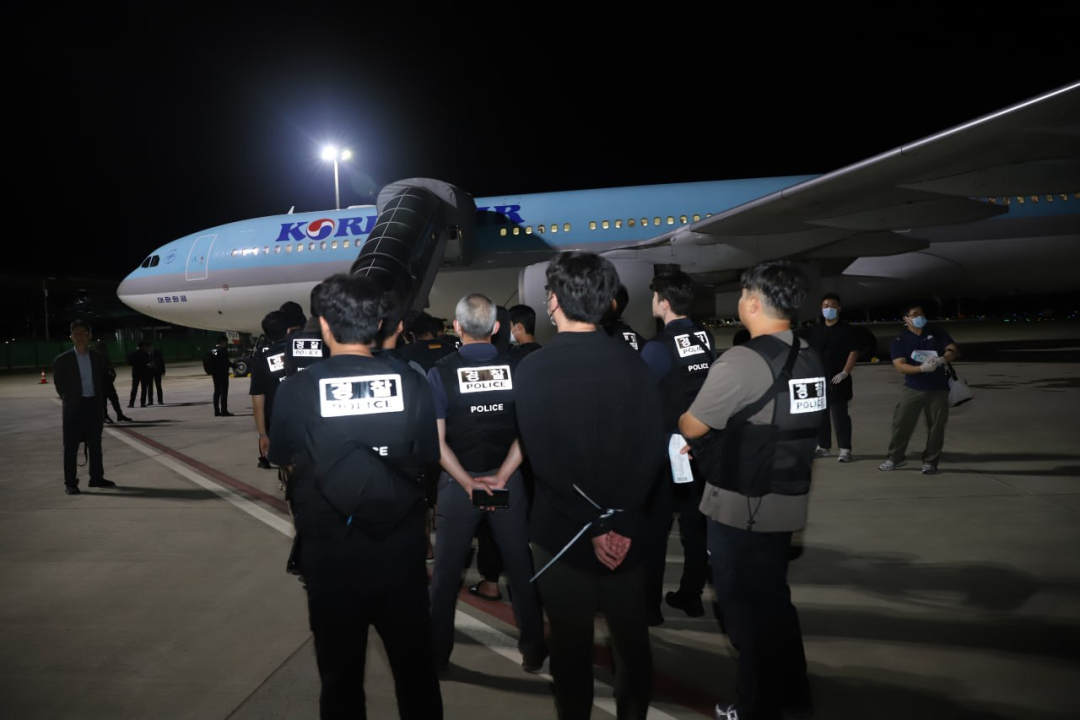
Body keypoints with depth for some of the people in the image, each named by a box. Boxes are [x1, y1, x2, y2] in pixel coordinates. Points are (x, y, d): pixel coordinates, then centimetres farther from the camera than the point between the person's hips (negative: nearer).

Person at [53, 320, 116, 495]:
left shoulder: (98, 359, 7)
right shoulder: (62, 360, -3)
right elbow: (59, 384, 3)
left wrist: (97, 398, 6)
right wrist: (69, 400, 5)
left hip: (94, 405, 3)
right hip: (73, 407, -3)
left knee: (95, 444, 10)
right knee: (71, 446, -1)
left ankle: (96, 478, 19)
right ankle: (70, 482, 4)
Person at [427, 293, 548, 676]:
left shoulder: (441, 371, -9)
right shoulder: (515, 367, -6)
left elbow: (437, 441, -11)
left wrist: (468, 482, -12)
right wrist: (501, 476, -10)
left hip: (457, 482, -1)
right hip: (508, 479, 1)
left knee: (446, 571, 13)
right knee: (520, 566, 14)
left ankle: (437, 655, 24)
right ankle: (534, 651, 25)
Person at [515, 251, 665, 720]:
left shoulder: (533, 369, -12)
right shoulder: (632, 361, -5)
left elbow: (543, 459, -17)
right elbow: (652, 447, -9)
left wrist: (590, 525, -12)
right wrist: (621, 521, -9)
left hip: (561, 530, -2)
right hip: (626, 529, 3)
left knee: (571, 643, 13)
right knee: (632, 637, 18)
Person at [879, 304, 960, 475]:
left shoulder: (937, 332, 4)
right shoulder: (900, 340, -4)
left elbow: (953, 350, 0)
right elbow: (899, 366, -14)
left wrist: (941, 360, -21)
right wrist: (922, 368, -29)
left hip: (938, 389, 2)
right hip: (912, 388, -1)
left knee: (935, 427, 3)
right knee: (901, 423, -2)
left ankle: (930, 462, 14)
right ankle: (895, 458, 10)